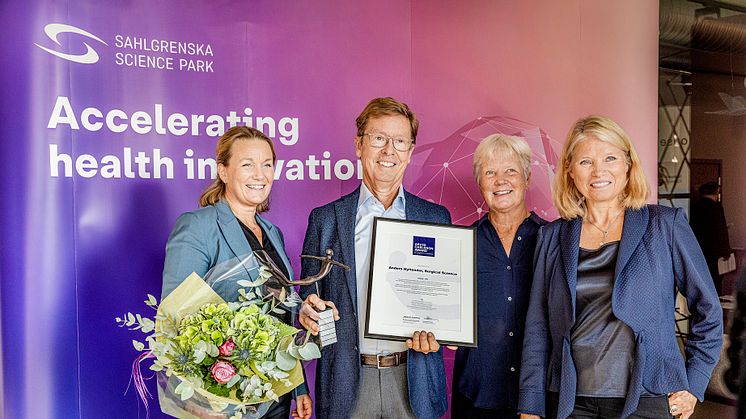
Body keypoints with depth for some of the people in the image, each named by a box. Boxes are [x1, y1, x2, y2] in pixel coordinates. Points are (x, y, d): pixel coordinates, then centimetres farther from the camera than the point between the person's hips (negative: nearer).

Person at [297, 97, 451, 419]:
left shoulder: (436, 218, 4)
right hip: (346, 384, 0)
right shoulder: (325, 219, 2)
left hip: (413, 382, 1)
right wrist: (309, 312, -15)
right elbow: (308, 300, 6)